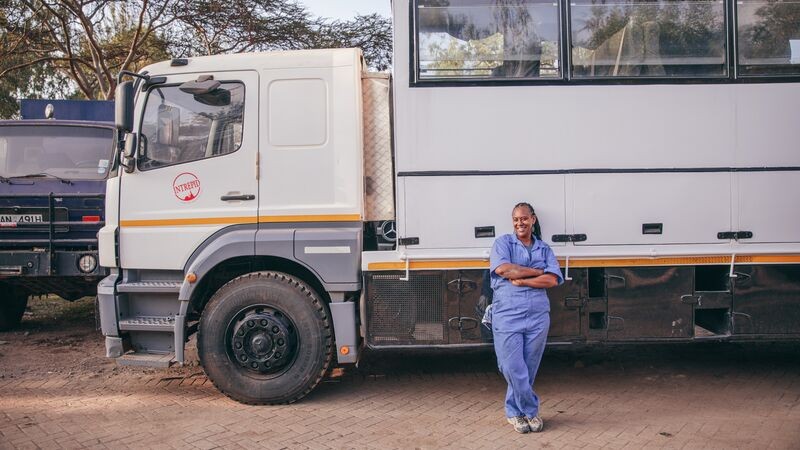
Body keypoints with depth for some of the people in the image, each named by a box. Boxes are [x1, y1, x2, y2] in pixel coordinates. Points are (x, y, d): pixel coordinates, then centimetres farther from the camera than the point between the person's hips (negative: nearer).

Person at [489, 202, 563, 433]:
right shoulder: (503, 243, 9)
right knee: (513, 368, -5)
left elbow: (552, 280, -1)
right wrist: (537, 271, -6)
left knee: (529, 369, 6)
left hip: (538, 316, 3)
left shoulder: (544, 249, 14)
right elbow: (502, 269, -11)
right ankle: (531, 411, 12)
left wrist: (520, 280, -10)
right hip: (507, 314, -2)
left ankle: (514, 411, 21)